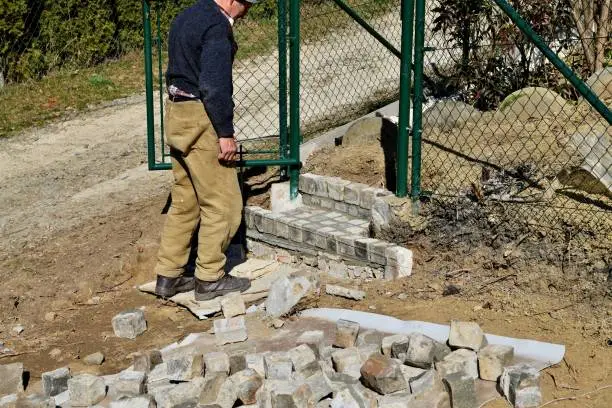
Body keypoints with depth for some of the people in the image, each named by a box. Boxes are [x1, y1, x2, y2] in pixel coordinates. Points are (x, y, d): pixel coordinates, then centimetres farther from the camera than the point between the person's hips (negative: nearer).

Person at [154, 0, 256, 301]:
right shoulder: (216, 25, -16)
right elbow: (215, 85, -23)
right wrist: (226, 133, -19)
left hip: (177, 116, 10)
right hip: (201, 121, -10)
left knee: (184, 202, 15)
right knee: (222, 203, 0)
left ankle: (168, 275, 19)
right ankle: (209, 279, 6)